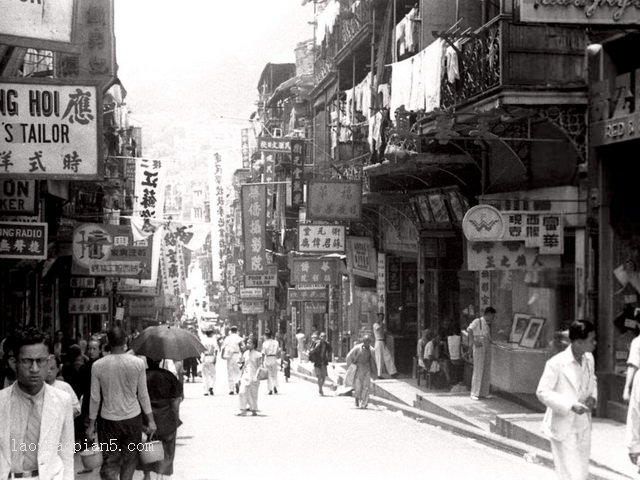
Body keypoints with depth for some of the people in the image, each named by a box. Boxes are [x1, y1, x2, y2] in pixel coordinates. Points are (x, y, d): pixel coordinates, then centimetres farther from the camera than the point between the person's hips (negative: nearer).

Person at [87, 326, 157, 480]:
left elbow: (95, 398, -3)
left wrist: (91, 424, 7)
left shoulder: (98, 365, -9)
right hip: (133, 418, 1)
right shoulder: (138, 363, -8)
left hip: (109, 420, -1)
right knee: (129, 459, 16)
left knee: (109, 462, 3)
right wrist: (151, 420, 8)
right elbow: (143, 395, -2)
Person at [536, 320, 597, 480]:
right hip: (563, 427, -7)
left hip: (583, 426, 7)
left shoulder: (589, 359, 0)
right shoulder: (556, 363, -20)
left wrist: (592, 396, -2)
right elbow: (542, 392, -16)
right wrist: (570, 404, -25)